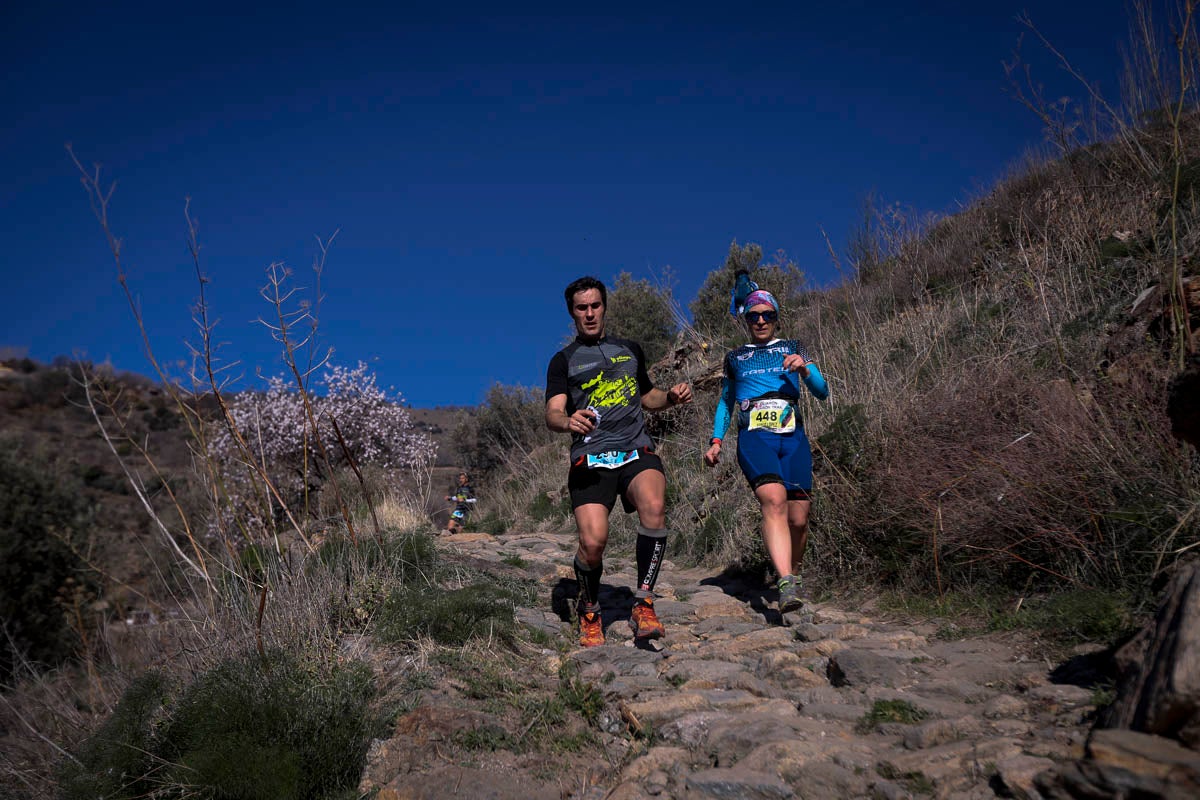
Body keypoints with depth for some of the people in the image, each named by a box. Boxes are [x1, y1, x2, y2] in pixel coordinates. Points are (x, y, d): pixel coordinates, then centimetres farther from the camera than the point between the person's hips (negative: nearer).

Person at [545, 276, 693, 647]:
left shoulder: (630, 349, 22)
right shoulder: (563, 361, 12)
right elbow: (552, 414, -1)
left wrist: (671, 397, 10)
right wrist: (569, 421, -26)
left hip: (637, 451, 2)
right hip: (590, 458, -1)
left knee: (654, 507, -32)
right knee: (592, 542, -19)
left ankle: (643, 605, -19)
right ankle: (589, 612, 12)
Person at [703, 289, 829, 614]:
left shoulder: (793, 348, 18)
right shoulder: (734, 358, 21)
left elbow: (822, 392, 10)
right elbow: (725, 402, 27)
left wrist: (804, 369, -10)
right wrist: (716, 441, 15)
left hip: (793, 438, 1)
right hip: (754, 438, -1)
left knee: (798, 518, -3)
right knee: (774, 499, -27)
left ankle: (793, 574, 25)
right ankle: (785, 585, -37)